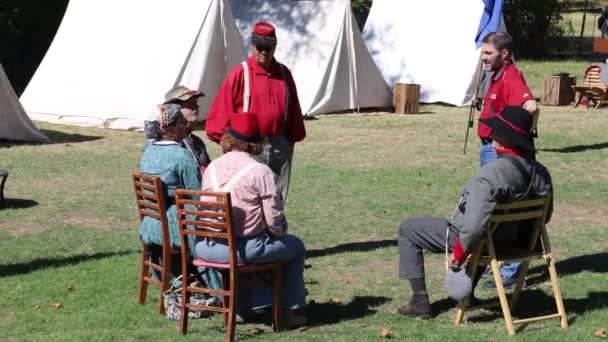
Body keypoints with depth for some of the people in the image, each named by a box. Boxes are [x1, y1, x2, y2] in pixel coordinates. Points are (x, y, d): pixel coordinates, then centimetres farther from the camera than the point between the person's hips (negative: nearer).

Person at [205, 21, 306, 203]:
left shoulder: (283, 73, 7)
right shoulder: (240, 73, -8)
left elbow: (293, 107, 13)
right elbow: (223, 107, -8)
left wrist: (293, 137, 13)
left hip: (280, 145, 5)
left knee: (278, 197, 12)